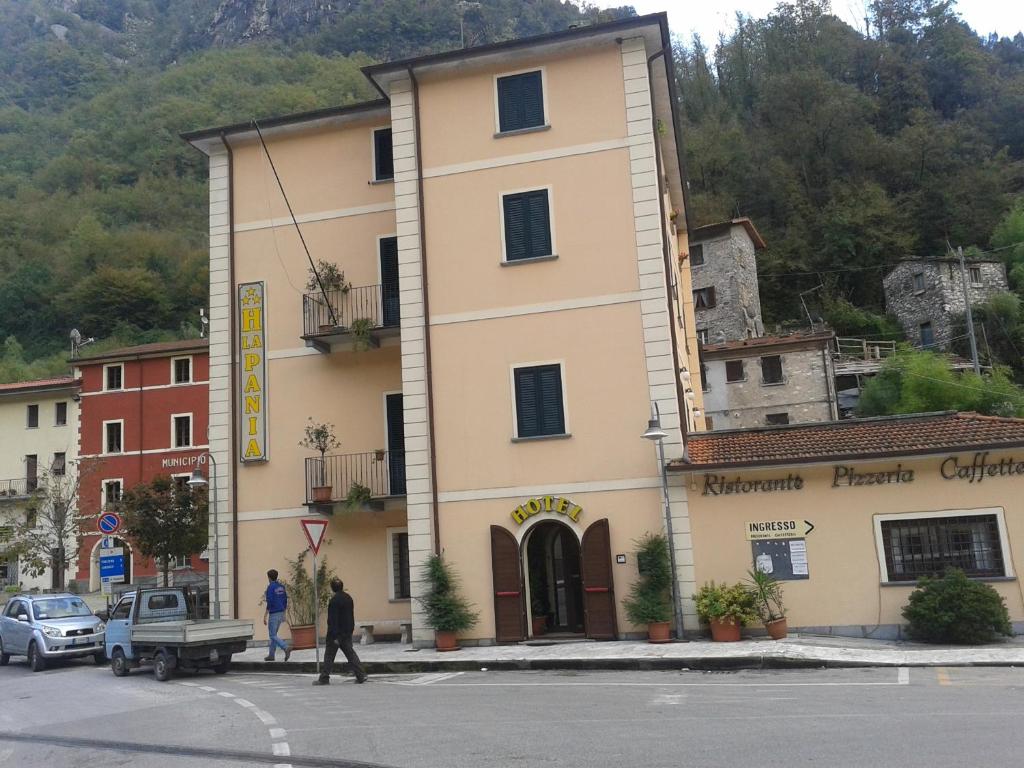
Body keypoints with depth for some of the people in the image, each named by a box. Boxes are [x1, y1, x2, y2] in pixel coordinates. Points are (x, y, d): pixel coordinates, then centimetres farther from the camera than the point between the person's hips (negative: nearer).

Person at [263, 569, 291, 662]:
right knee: (273, 634, 16)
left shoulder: (270, 587, -12)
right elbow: (285, 601, 13)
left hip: (273, 614, -8)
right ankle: (271, 655, 19)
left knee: (273, 636, -5)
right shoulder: (282, 587, 10)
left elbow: (269, 603, -18)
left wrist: (265, 616, -14)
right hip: (281, 613, 8)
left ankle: (286, 648, -24)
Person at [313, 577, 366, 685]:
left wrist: (335, 636, -18)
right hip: (348, 632, 7)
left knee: (329, 656, 4)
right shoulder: (348, 598, 7)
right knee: (350, 653, 8)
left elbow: (333, 620, -18)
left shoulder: (334, 601, -17)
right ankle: (361, 675, 1)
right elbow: (351, 615, 14)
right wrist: (351, 629, 21)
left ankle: (324, 678, 10)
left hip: (337, 632, -7)